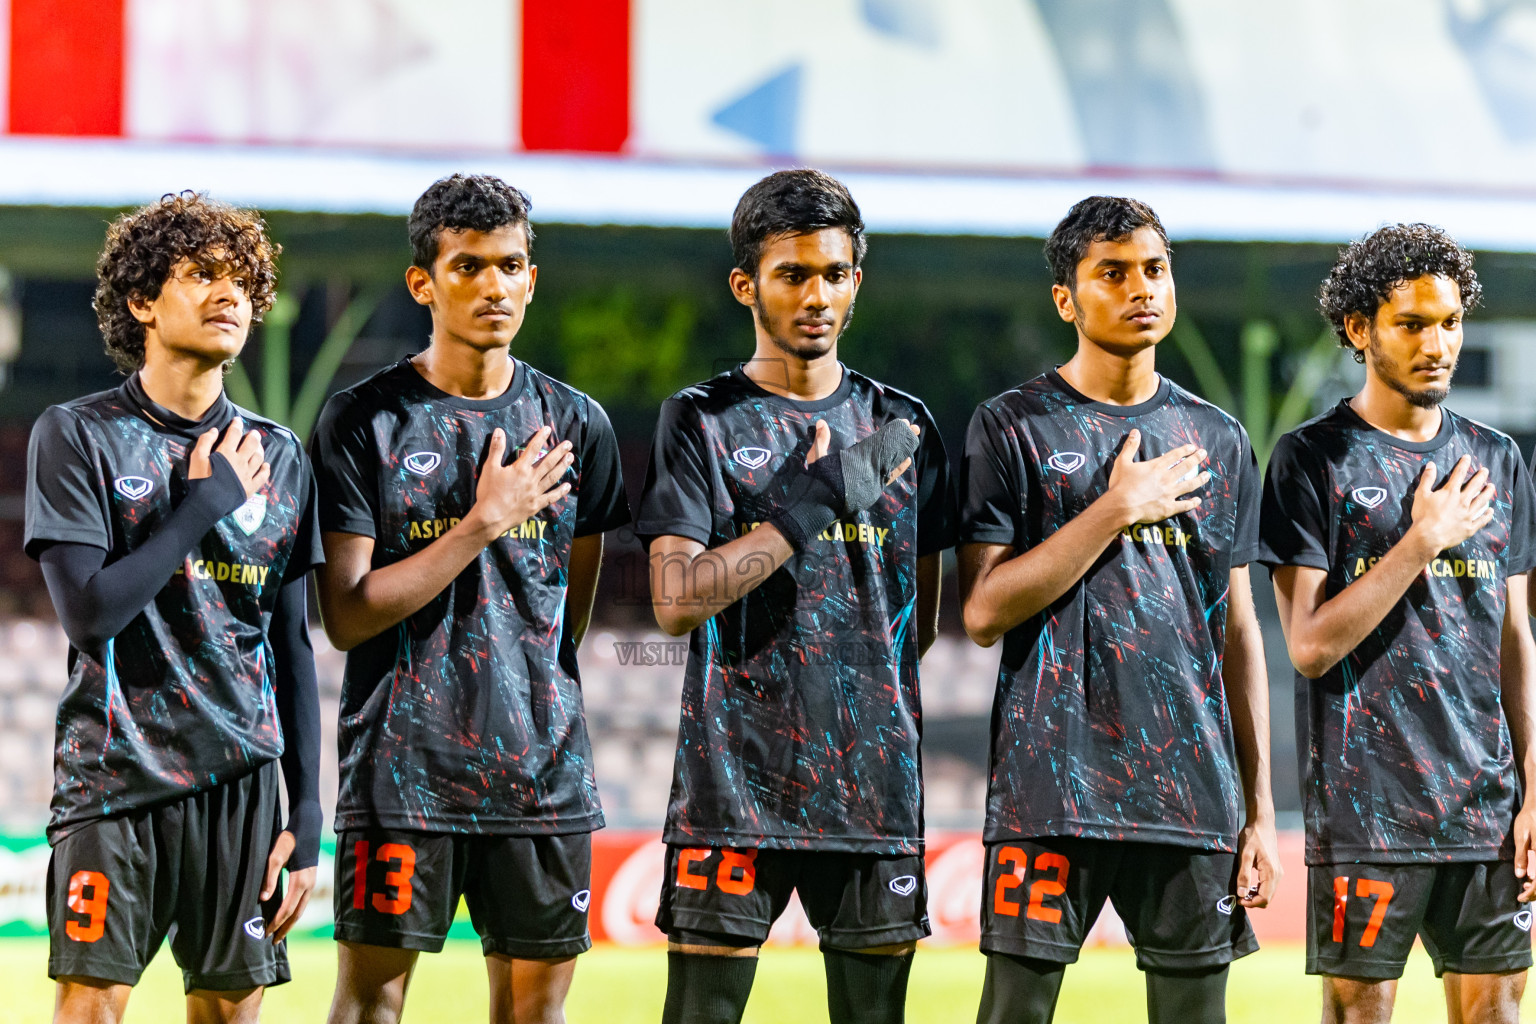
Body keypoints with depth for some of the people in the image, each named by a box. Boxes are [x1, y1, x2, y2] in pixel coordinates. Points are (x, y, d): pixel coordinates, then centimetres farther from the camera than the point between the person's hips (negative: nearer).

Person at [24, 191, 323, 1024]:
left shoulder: (277, 456, 10)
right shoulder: (77, 436, -2)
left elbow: (292, 648, 12)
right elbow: (89, 612, -13)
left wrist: (306, 817, 7)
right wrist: (205, 503, -10)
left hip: (240, 779, 4)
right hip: (114, 775, -4)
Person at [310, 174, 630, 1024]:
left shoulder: (575, 424, 9)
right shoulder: (363, 422, -3)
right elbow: (348, 617, -10)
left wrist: (534, 712, 10)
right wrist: (483, 524, -11)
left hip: (542, 768, 3)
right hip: (403, 764, -3)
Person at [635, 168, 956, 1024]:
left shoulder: (903, 428, 11)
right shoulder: (703, 421, 2)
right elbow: (677, 601, -11)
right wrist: (817, 498, -13)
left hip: (874, 783, 3)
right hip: (734, 784, -3)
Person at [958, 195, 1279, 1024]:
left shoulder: (1217, 441, 13)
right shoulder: (1013, 427, 1)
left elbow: (1238, 630, 14)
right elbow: (983, 612, -7)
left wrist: (1261, 808, 9)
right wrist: (1116, 510, -11)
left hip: (1194, 793, 4)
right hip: (1050, 789, -3)